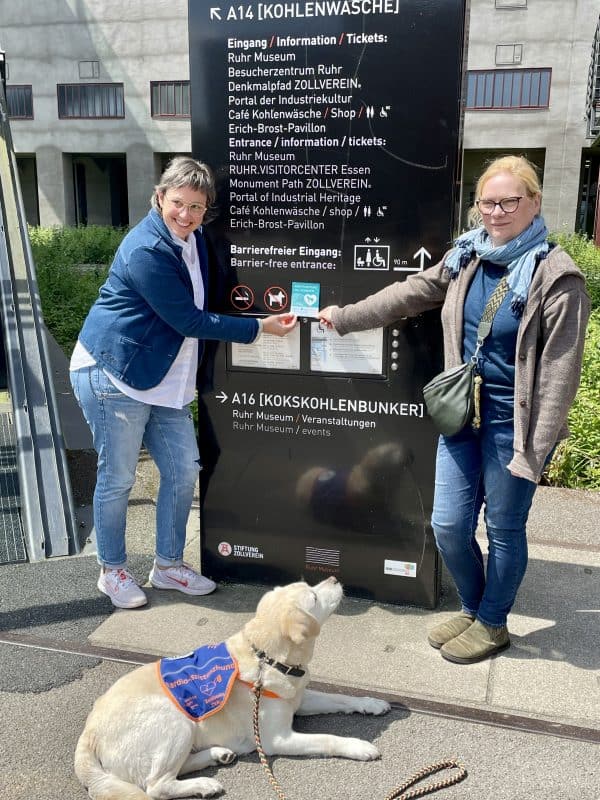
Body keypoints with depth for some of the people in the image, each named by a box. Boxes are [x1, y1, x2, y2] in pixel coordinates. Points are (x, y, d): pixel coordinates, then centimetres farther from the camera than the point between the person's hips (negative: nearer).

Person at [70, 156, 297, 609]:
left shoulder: (193, 238, 6)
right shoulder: (146, 250, -21)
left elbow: (207, 296, 23)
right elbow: (190, 321, -20)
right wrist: (259, 328, -17)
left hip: (164, 379, 8)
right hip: (113, 373, -8)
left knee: (184, 469, 8)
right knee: (118, 478, 3)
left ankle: (168, 565, 25)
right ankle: (113, 571, 23)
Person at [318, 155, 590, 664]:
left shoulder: (557, 277, -14)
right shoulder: (467, 258, 5)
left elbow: (559, 371, -15)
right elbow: (409, 295, 15)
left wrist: (536, 449, -16)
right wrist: (344, 317, 18)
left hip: (513, 424, -5)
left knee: (504, 528, 10)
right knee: (448, 525, 9)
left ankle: (492, 623, 33)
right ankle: (473, 607, 35)